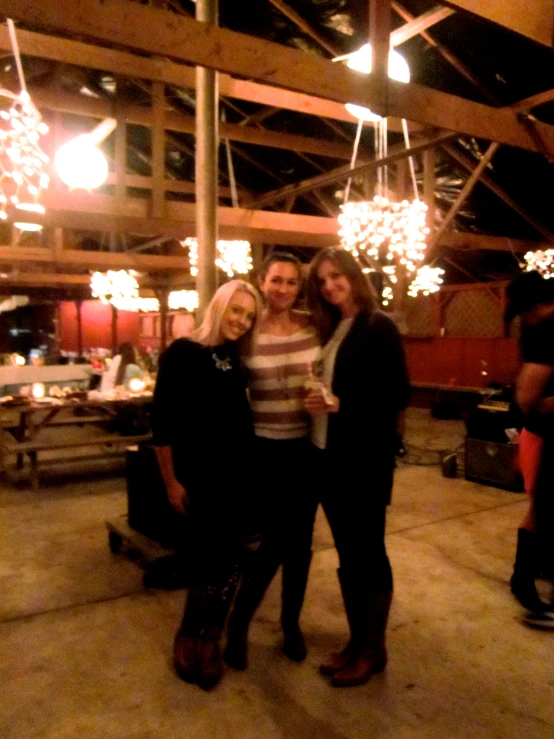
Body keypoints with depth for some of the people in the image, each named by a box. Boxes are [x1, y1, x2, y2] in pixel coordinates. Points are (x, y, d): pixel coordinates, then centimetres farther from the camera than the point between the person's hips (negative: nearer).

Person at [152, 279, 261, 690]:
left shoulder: (236, 360, 9)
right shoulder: (181, 354, -10)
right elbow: (163, 422, -12)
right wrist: (171, 481, -13)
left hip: (237, 476, 6)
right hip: (198, 478, -6)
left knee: (228, 560, 11)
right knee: (207, 562, 1)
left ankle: (209, 641, 29)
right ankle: (188, 638, 25)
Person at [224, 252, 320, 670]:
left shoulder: (314, 327, 0)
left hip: (308, 447, 3)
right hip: (267, 448, -3)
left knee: (301, 539, 12)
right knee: (276, 541, -2)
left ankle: (291, 622, 34)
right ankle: (239, 623, 22)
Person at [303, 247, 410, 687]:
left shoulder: (379, 327, -9)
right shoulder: (329, 330, 13)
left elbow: (399, 395, -15)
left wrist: (341, 404, -21)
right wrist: (317, 400, -6)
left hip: (366, 457, -7)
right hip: (329, 455, 7)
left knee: (368, 551, 6)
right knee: (347, 552, 15)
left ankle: (374, 650, 22)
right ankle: (357, 641, 30)